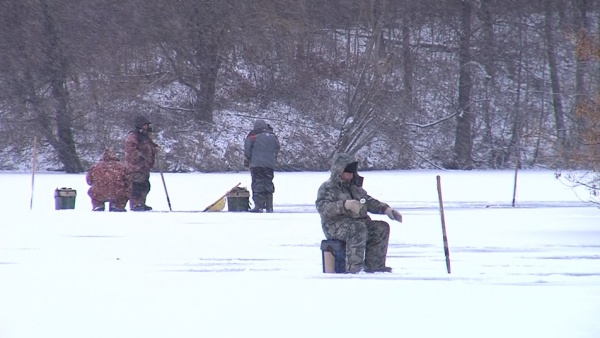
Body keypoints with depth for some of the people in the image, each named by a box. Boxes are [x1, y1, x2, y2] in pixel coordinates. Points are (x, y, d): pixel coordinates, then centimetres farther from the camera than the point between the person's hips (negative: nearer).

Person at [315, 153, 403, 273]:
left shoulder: (354, 187, 24)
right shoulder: (327, 188, -2)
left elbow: (369, 202, 24)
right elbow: (323, 208, -19)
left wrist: (386, 209, 5)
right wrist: (345, 205, -33)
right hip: (336, 226, -8)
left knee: (381, 228, -13)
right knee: (358, 228, -36)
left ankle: (373, 265, -13)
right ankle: (353, 267, -39)